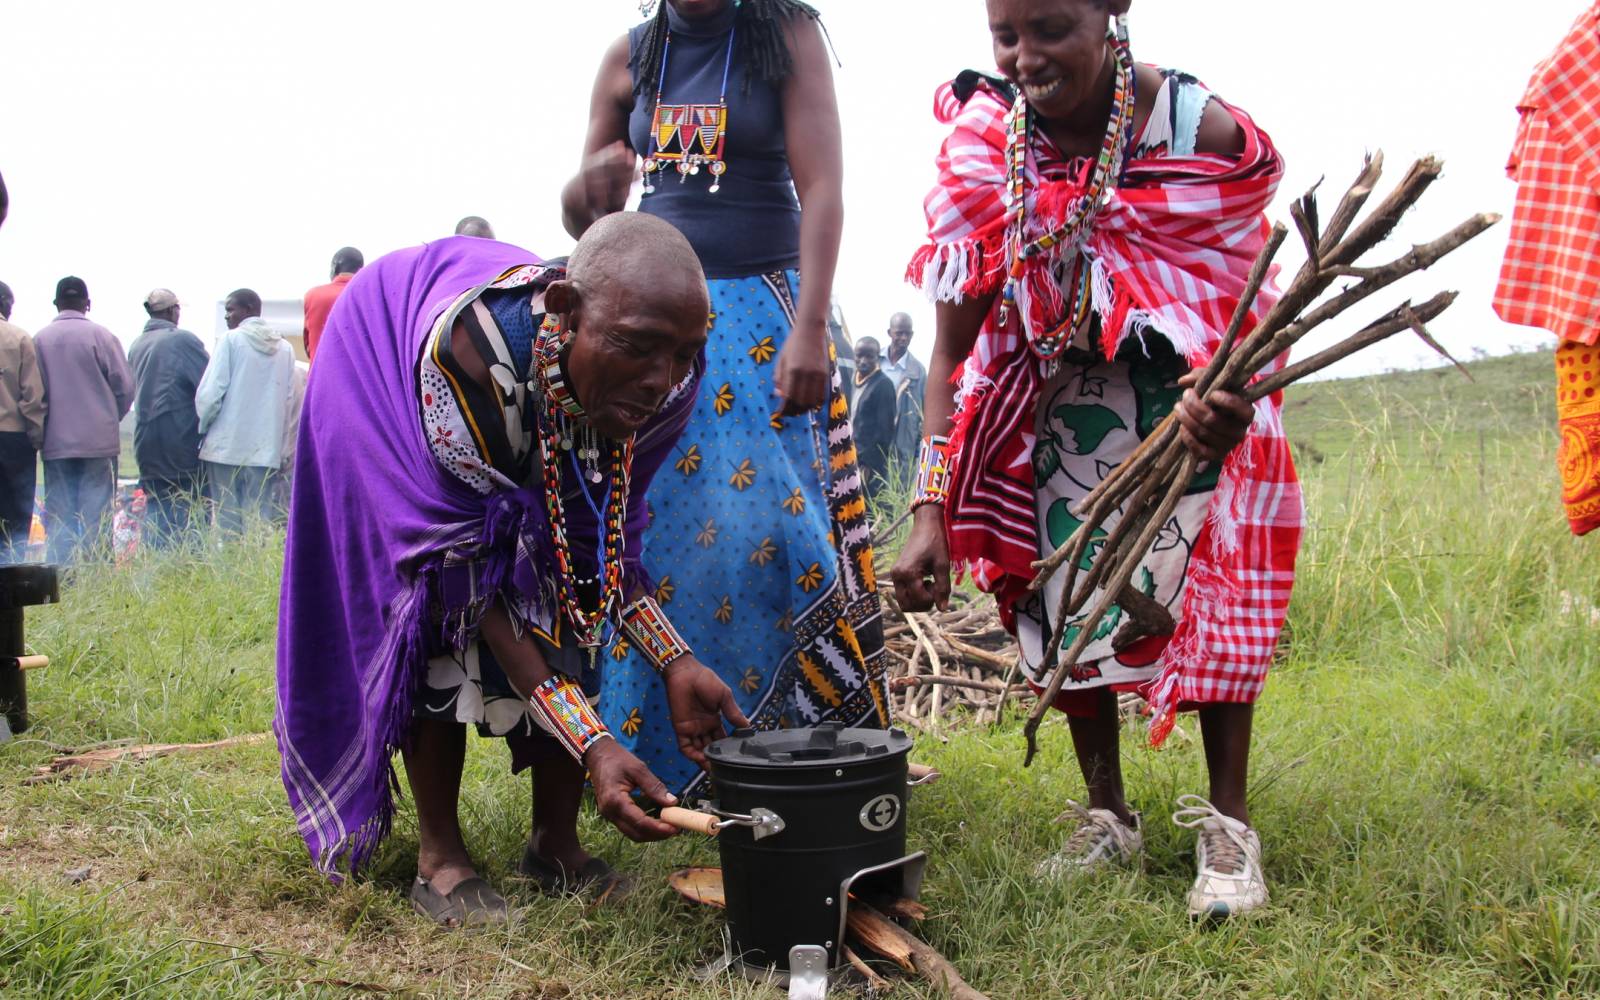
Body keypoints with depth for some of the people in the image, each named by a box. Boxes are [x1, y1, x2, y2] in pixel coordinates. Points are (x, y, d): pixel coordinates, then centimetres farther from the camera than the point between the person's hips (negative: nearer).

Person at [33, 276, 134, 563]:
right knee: (94, 514, 0)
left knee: (58, 516, 6)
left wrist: (43, 426, 17)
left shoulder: (39, 339, 1)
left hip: (55, 441, 2)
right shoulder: (101, 335, -6)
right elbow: (125, 386, -5)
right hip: (98, 440, -2)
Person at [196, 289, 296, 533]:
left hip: (227, 446, -3)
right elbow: (288, 400, 8)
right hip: (267, 448, 3)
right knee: (261, 520, 2)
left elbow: (209, 392, -7)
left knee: (227, 521, 1)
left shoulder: (231, 339, -4)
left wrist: (204, 426, 8)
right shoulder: (285, 347, 8)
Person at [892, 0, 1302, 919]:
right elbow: (954, 344, -17)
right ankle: (1108, 816, 14)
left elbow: (1239, 316, -22)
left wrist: (1217, 405, -48)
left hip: (1194, 385, -2)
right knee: (1065, 590, -1)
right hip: (1063, 387, 2)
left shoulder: (1208, 134, -26)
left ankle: (1229, 823, 5)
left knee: (1213, 582, -10)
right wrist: (931, 509, -25)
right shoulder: (985, 146, -20)